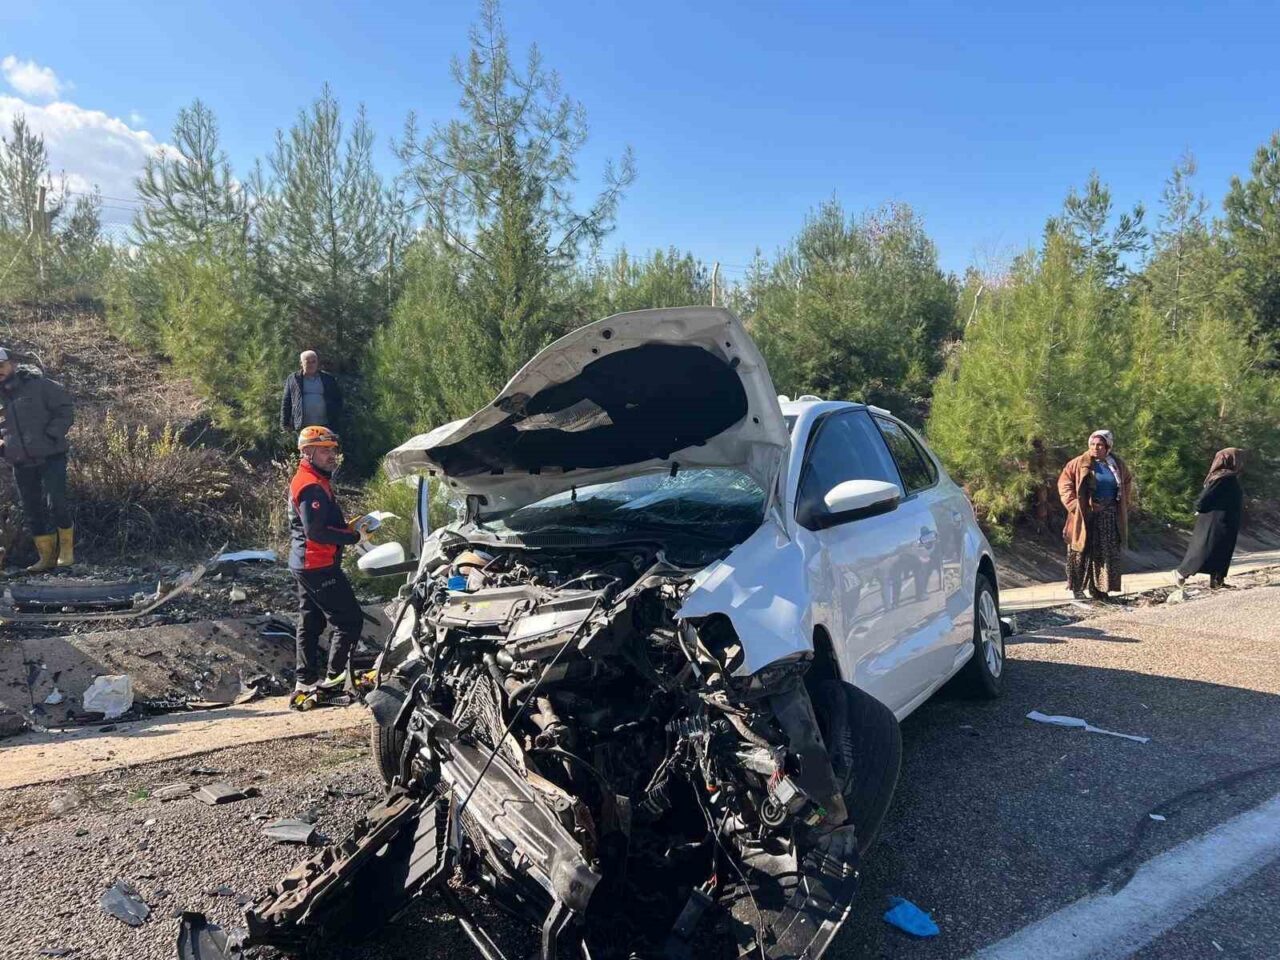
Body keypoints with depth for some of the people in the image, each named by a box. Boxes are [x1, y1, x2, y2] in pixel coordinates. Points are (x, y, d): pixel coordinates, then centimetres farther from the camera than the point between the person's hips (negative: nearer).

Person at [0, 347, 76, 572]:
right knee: (32, 511, 8)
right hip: (20, 463, 5)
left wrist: (50, 436, -14)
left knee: (56, 504, -13)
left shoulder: (39, 385, -5)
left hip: (50, 457, -5)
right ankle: (46, 556, 18)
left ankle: (67, 549, 7)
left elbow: (66, 411, -5)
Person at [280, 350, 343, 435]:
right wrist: (285, 425, 1)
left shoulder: (328, 379, 13)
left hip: (325, 427, 1)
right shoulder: (292, 379, 11)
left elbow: (338, 401, 13)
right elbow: (285, 403, 9)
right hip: (302, 428, -1)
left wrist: (337, 423, 3)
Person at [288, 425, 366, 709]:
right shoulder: (312, 485, -17)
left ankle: (305, 685, 20)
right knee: (349, 620, -6)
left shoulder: (311, 481, 17)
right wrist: (353, 536, -17)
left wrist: (348, 526, 5)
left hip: (304, 565, 11)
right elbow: (316, 531, -25)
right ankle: (334, 679, -3)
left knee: (310, 624, 14)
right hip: (319, 566, -11)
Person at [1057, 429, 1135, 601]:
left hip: (1110, 517, 4)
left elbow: (1127, 483, 21)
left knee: (1108, 554, 5)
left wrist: (1126, 504, 12)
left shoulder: (1118, 465, 6)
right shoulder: (1080, 464, -5)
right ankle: (1077, 588, 9)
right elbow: (1064, 483, -4)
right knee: (1082, 552, -1)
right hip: (1085, 517, -4)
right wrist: (1074, 504, -12)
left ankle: (1099, 589, 13)